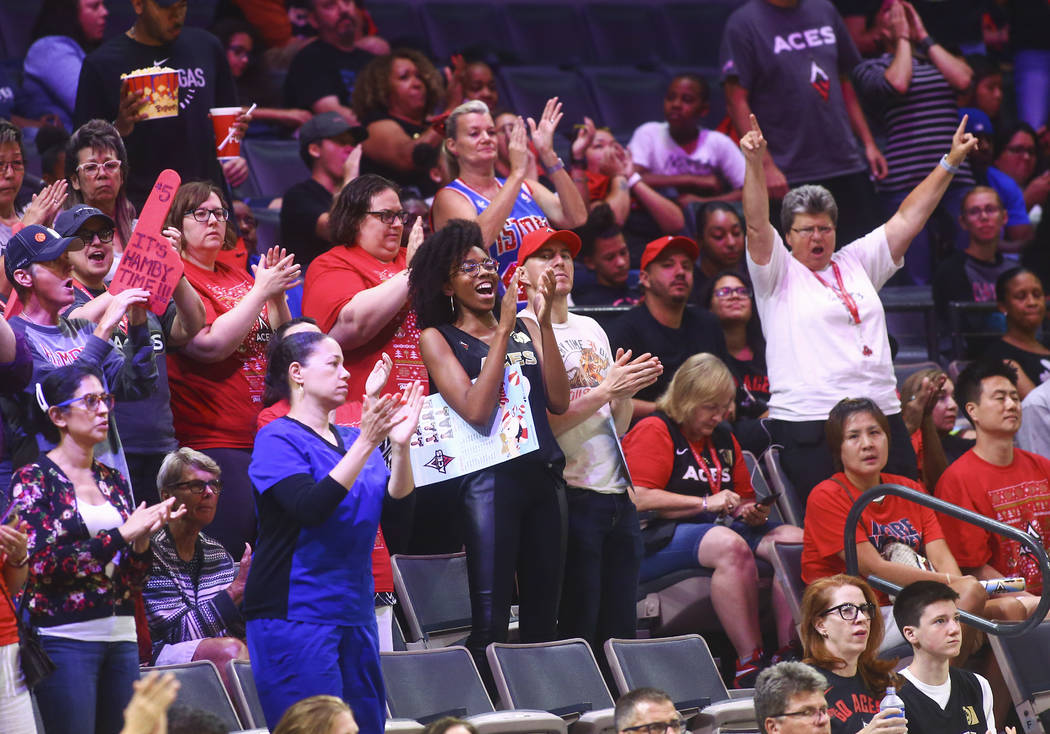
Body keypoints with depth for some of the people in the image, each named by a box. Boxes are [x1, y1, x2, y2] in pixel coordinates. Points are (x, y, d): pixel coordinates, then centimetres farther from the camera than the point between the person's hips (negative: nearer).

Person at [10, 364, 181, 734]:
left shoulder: (113, 481, 14)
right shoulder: (34, 479, -2)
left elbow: (134, 581, 14)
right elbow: (42, 562, -15)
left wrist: (143, 539, -7)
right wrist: (121, 534, -16)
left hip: (121, 639, 6)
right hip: (66, 637, -6)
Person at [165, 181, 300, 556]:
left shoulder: (237, 277, 15)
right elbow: (210, 345, -19)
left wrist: (277, 297, 2)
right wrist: (261, 292, -13)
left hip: (262, 436, 8)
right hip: (211, 441, -8)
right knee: (228, 556, -13)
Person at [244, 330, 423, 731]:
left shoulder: (350, 438, 14)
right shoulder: (277, 439, -7)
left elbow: (398, 500, 3)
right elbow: (310, 508, -22)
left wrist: (400, 444, -14)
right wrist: (365, 444, -25)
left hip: (353, 614, 7)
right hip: (295, 617, -7)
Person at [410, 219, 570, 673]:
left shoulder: (525, 329, 16)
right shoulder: (438, 338, 3)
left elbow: (559, 402, 4)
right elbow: (476, 411, -11)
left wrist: (544, 322, -3)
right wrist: (502, 333, -11)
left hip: (544, 477, 5)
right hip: (490, 478, -5)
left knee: (543, 618, 7)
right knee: (490, 622, -10)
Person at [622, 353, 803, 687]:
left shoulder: (723, 439, 23)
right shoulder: (654, 431, -1)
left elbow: (744, 497, 31)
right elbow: (639, 499, -13)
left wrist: (753, 511, 5)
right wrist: (706, 503, -14)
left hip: (719, 527, 8)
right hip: (659, 539, -8)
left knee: (795, 540, -16)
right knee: (731, 546, -38)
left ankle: (791, 655, -25)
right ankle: (750, 664, -43)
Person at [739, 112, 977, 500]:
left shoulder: (856, 264, 19)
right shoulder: (779, 274, 6)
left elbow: (907, 219, 20)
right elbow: (757, 226, -9)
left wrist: (950, 163, 19)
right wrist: (755, 164, -22)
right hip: (808, 425, -5)